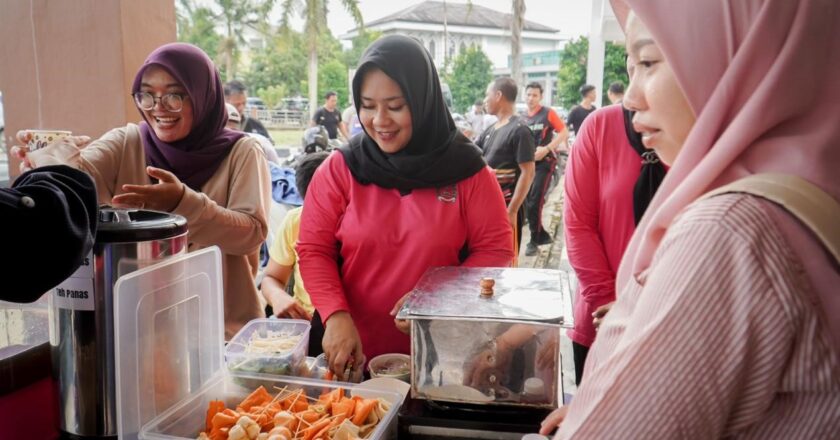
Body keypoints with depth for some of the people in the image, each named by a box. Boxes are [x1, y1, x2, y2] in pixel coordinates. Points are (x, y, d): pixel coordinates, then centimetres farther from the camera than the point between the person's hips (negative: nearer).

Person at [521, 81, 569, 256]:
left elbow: (564, 133, -7)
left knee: (535, 202, -10)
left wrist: (546, 149, -17)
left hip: (544, 162, -6)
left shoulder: (548, 113, -5)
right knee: (526, 202, 6)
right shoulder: (522, 118, 9)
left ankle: (534, 240, 2)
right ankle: (542, 235, 22)